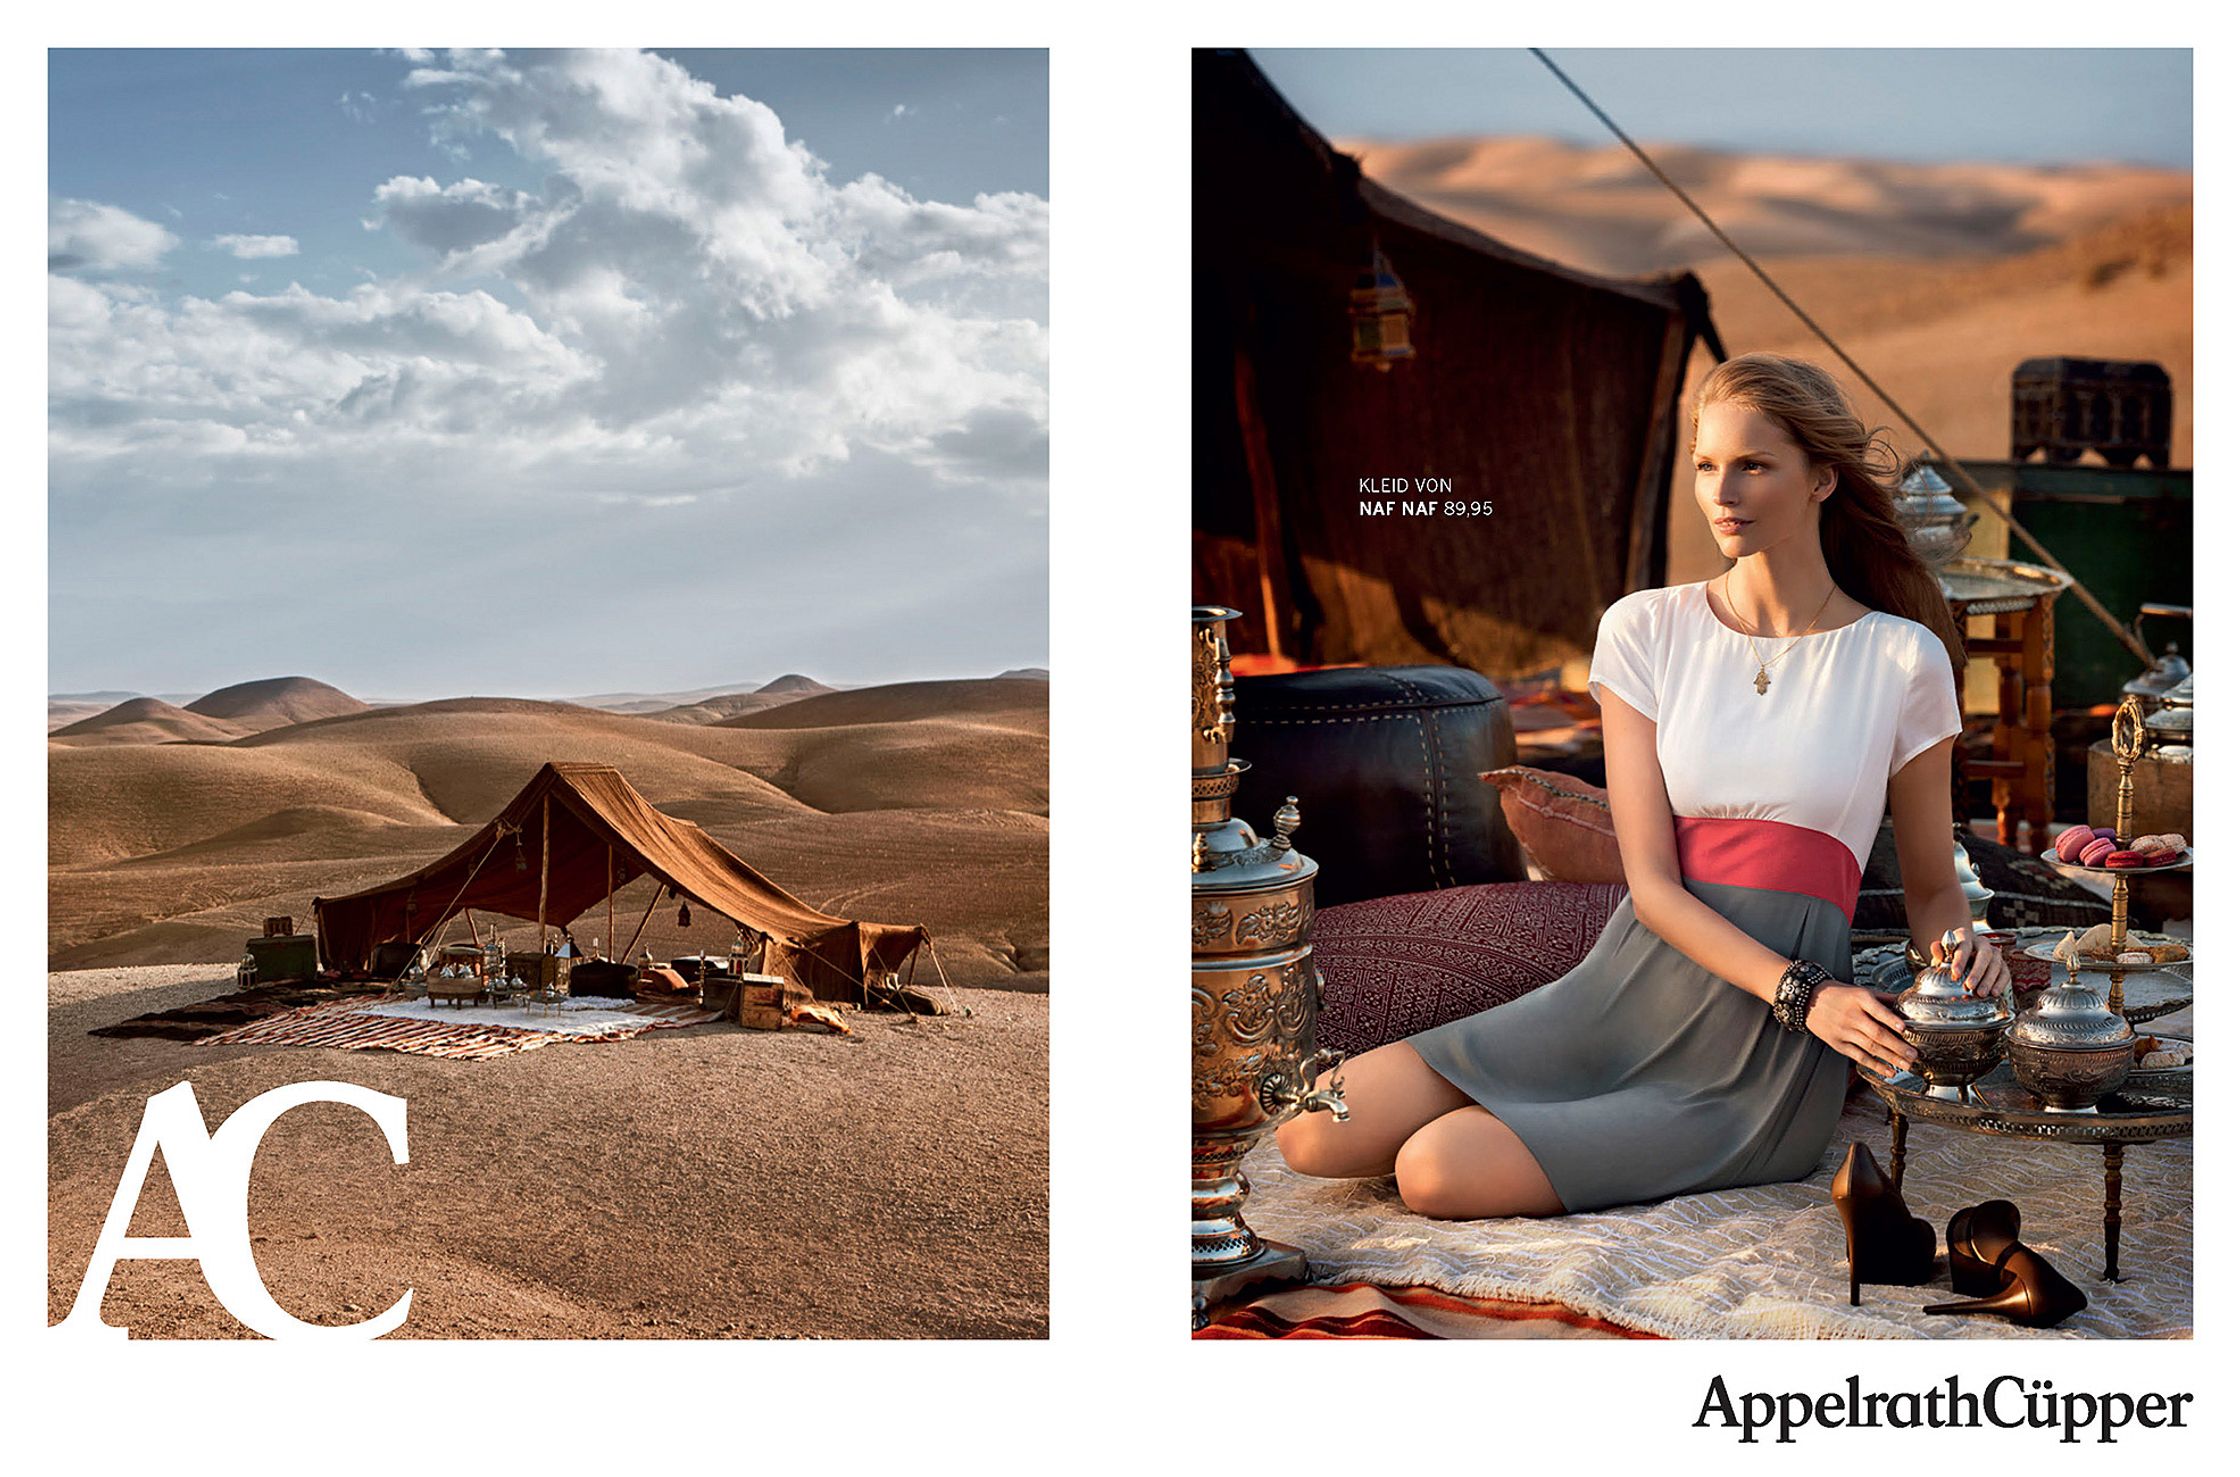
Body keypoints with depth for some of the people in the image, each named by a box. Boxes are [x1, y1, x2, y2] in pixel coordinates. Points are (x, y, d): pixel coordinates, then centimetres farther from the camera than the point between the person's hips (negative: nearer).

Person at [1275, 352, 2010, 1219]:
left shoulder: (1902, 659, -1)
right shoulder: (1644, 630, 2)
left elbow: (1931, 888, 10)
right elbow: (1652, 883, -4)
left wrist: (1960, 947, -14)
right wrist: (1803, 992, -18)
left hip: (1767, 1056, -3)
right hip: (1629, 992, 3)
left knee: (1436, 1174, -22)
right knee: (1314, 1133, -12)